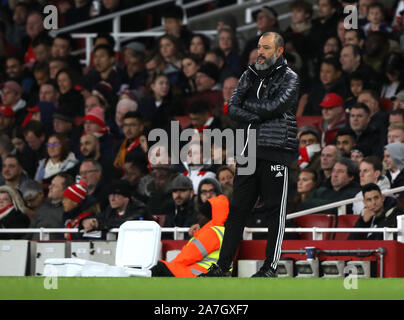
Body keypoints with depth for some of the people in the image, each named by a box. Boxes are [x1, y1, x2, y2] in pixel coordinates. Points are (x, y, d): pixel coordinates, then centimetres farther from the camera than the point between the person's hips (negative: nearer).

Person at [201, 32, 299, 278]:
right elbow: (233, 109, 5)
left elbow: (274, 107, -16)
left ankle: (271, 267, 1)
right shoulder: (250, 75, 14)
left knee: (275, 210, -2)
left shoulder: (290, 78, -1)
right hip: (249, 151, 5)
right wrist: (258, 117, -10)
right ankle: (223, 266, 9)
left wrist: (248, 104, -3)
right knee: (238, 209, 6)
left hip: (275, 152, -5)